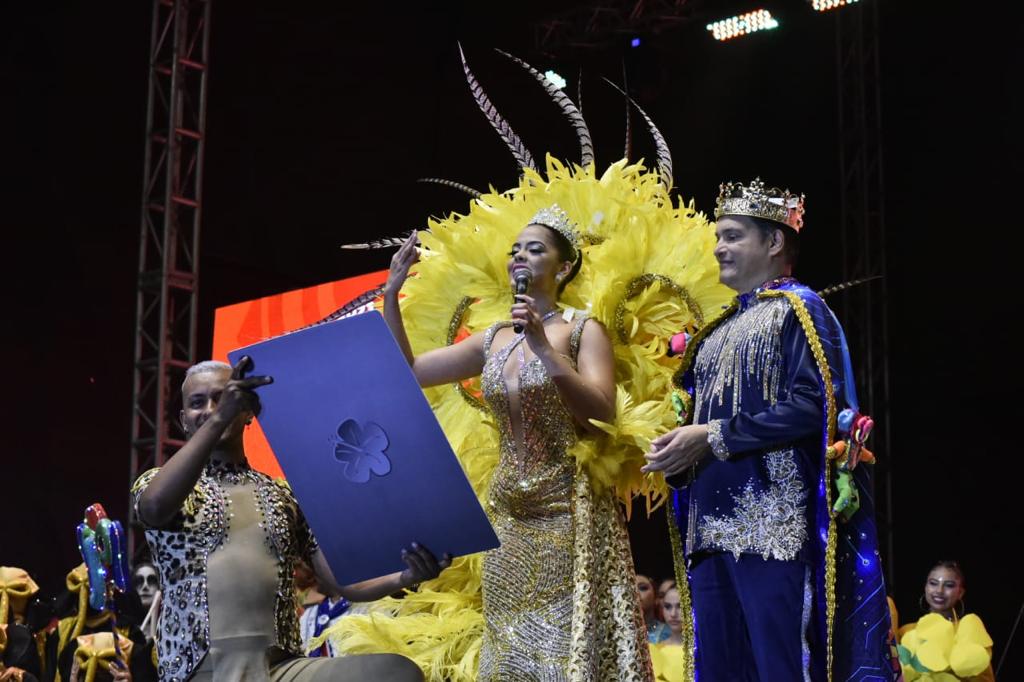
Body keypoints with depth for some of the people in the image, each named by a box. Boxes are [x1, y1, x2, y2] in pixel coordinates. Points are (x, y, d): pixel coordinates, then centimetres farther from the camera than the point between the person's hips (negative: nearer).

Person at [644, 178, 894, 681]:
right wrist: (676, 451, 1)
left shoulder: (799, 309, -1)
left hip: (773, 523, -8)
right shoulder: (718, 330, 22)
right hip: (711, 525, 8)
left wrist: (712, 436, -15)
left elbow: (814, 405, -15)